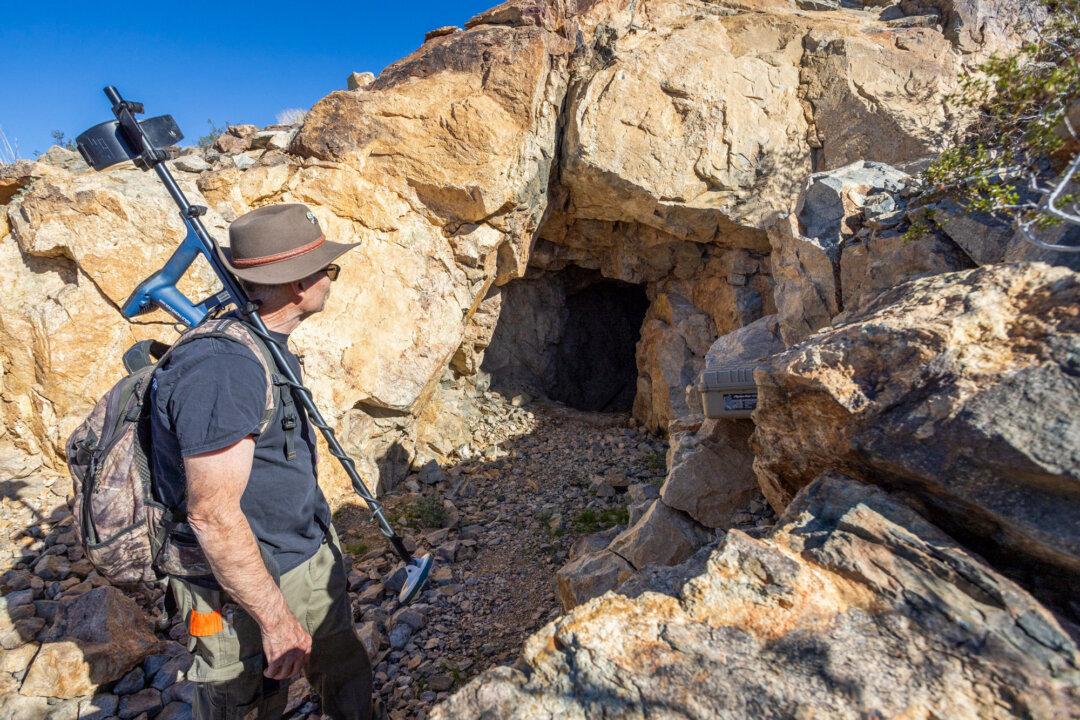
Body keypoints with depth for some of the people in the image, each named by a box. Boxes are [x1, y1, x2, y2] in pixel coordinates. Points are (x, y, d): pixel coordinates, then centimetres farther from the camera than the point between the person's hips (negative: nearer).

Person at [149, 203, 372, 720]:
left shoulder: (266, 342, 1)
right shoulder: (223, 366, -30)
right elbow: (212, 515, -27)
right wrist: (276, 618, -19)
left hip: (312, 558, 8)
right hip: (244, 586, -8)